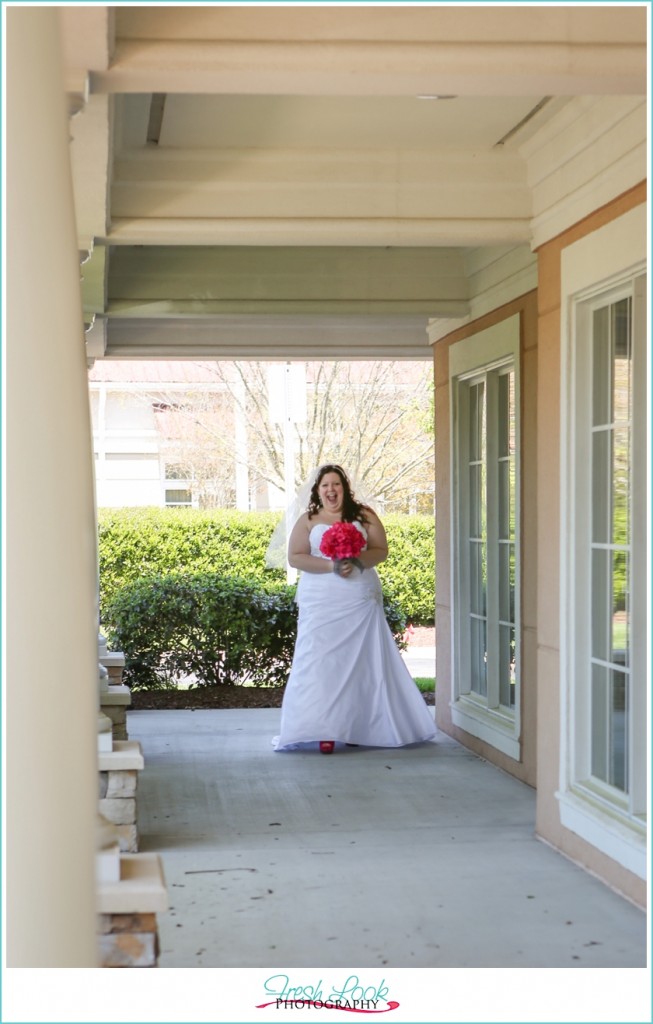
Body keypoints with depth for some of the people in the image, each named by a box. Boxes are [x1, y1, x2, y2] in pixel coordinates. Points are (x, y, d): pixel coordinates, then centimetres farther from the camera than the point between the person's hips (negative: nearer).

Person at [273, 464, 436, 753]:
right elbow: (295, 557, -3)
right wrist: (331, 566, -16)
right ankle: (323, 730, -7)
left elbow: (381, 551, 3)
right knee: (322, 662, -6)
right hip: (320, 603, -1)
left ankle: (359, 726, 7)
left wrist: (357, 561, -17)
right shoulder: (308, 521, 7)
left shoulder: (364, 516, 8)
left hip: (361, 601, 1)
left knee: (362, 661, 0)